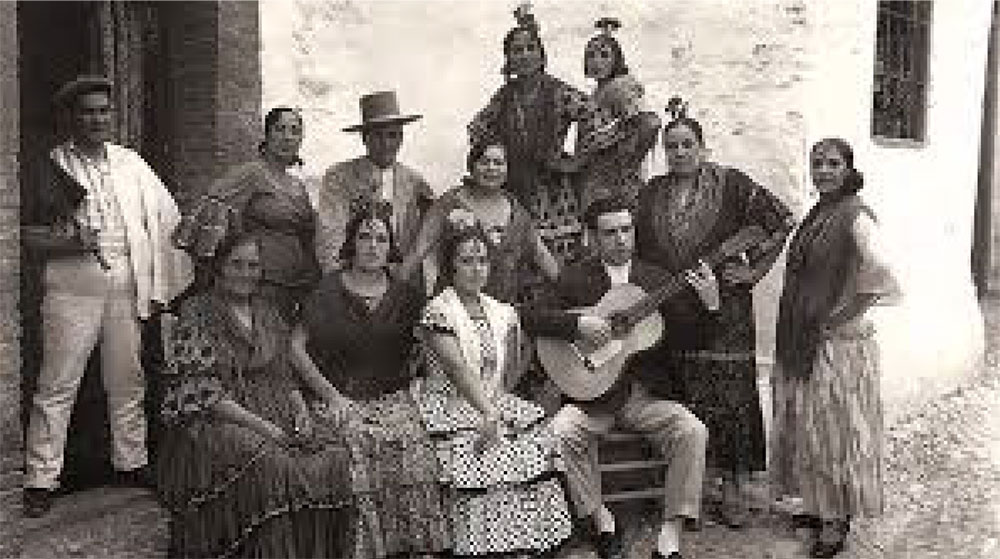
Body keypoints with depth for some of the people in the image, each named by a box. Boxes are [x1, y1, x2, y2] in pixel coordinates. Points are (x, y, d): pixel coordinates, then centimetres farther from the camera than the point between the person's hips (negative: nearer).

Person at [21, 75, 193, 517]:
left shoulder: (130, 163, 12)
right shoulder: (51, 167, 2)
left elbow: (165, 220, 11)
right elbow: (27, 235, 1)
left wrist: (161, 287, 4)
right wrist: (69, 242, -18)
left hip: (127, 286, 4)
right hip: (72, 286, -3)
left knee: (128, 381, 11)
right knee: (57, 385, -2)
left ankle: (132, 462, 24)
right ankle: (40, 480, 6)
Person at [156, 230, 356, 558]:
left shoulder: (266, 311, 17)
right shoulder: (196, 314, -2)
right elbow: (201, 395, -10)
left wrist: (300, 411, -3)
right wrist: (264, 428, -17)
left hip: (277, 418, 5)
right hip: (215, 423, -5)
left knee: (333, 457, -22)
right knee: (268, 465, -35)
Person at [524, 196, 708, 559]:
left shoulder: (654, 279, 11)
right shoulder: (574, 278, 4)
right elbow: (530, 318, -7)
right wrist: (578, 324, -21)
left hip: (645, 392, 2)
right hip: (590, 392, -1)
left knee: (692, 431, -23)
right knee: (560, 432, -28)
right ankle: (599, 518, -6)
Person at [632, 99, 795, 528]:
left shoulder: (729, 184, -2)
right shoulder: (652, 194, 10)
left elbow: (781, 221, -1)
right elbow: (636, 249, 15)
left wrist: (754, 269, -4)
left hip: (723, 311, -3)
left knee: (728, 395, -1)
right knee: (675, 399, 6)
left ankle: (733, 488, 12)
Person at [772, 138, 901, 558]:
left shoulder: (855, 215, -14)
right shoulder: (818, 213, 11)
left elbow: (880, 271, -26)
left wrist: (844, 315, -17)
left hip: (838, 342, -8)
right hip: (803, 342, 8)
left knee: (834, 429, 2)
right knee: (806, 428, 15)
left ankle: (837, 522, 16)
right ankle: (821, 507, 30)